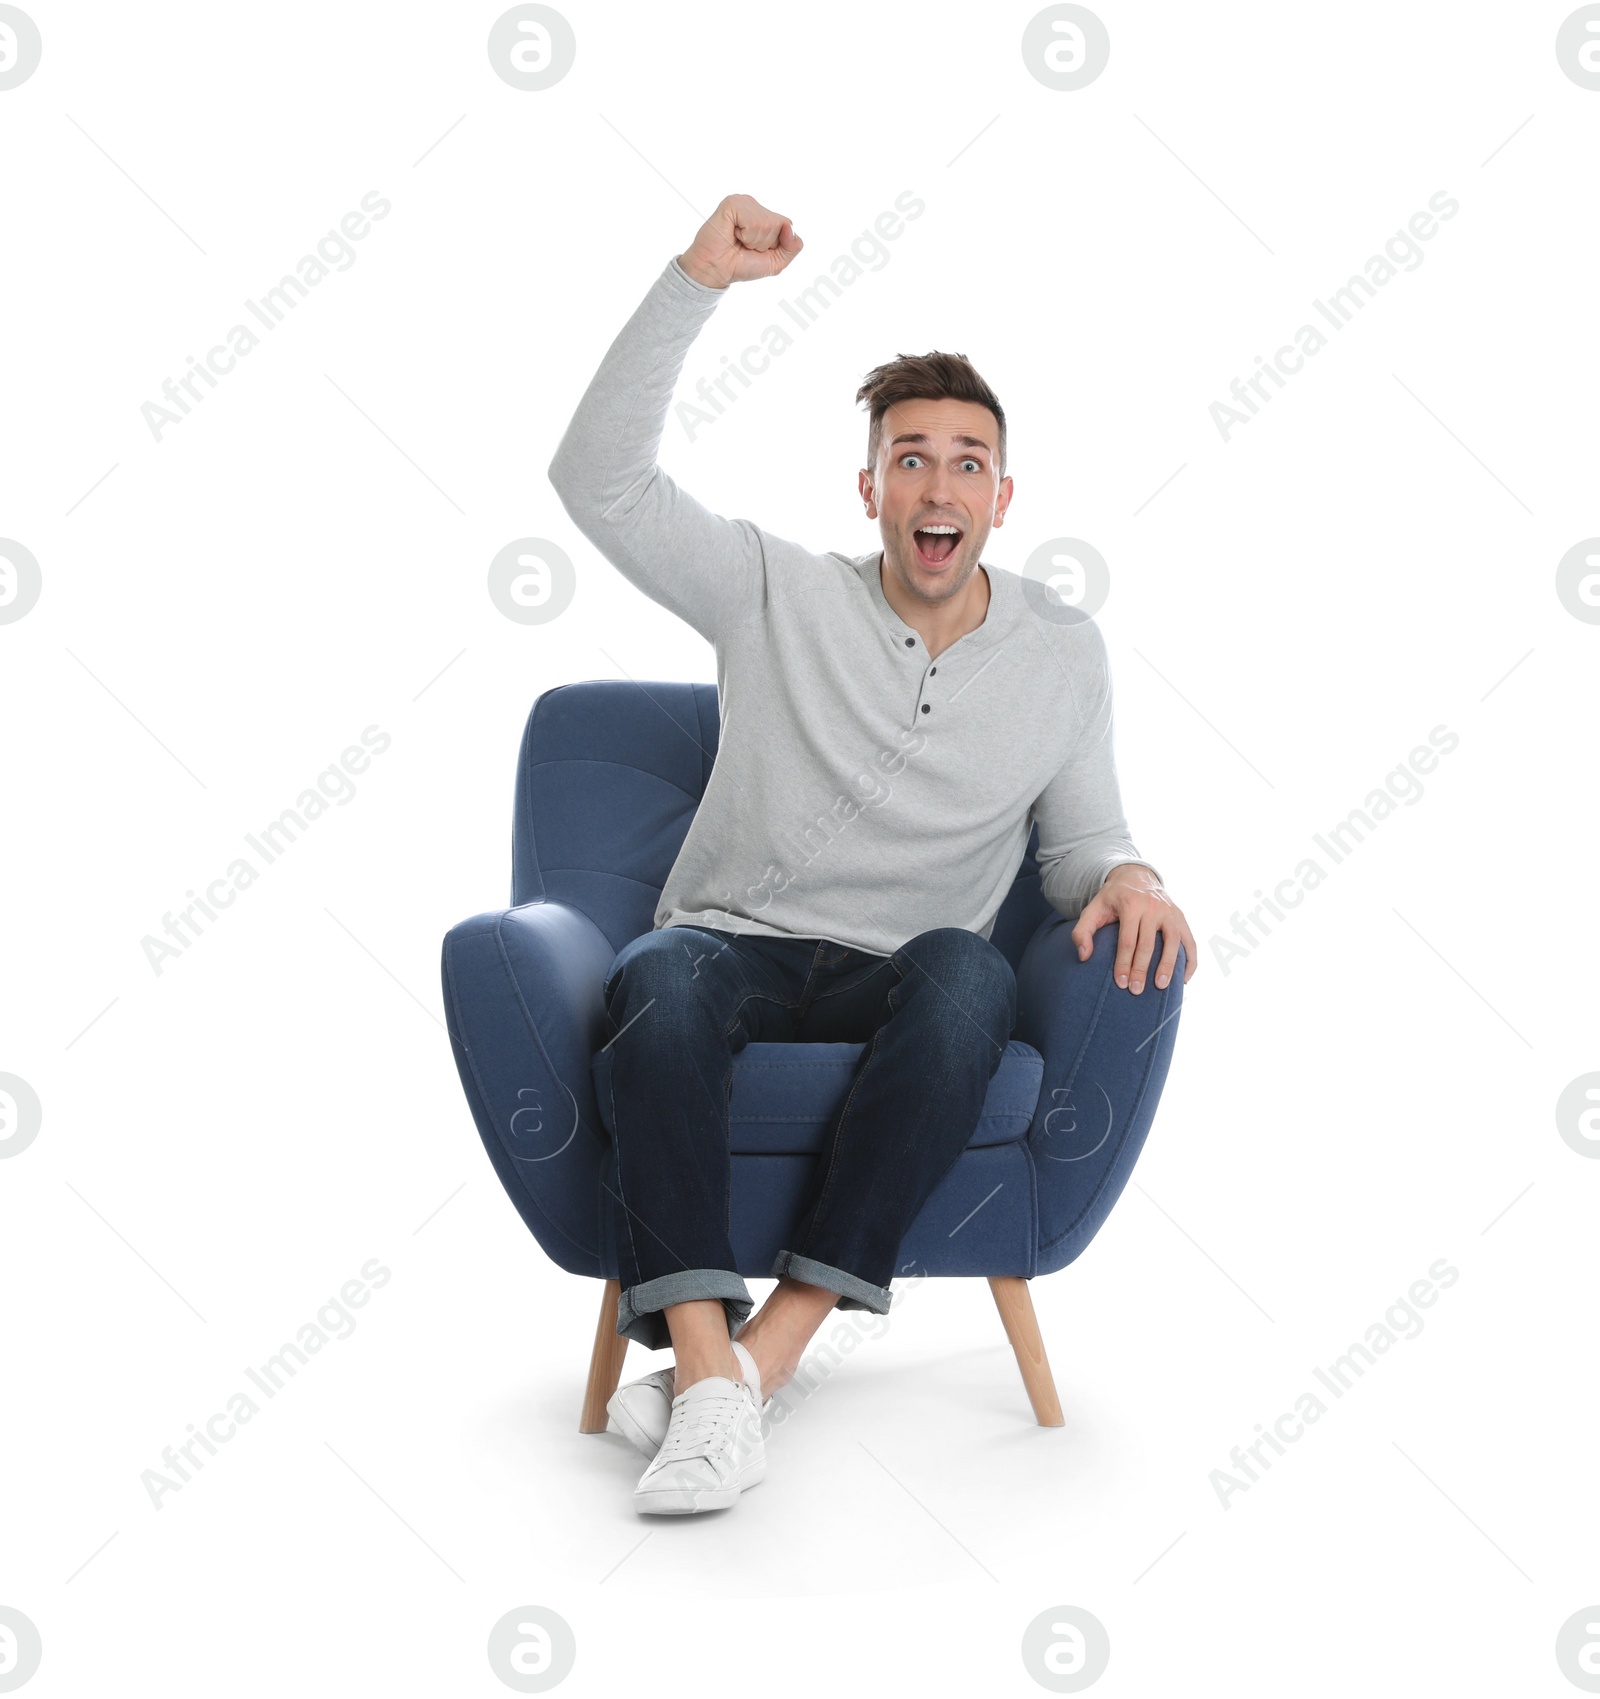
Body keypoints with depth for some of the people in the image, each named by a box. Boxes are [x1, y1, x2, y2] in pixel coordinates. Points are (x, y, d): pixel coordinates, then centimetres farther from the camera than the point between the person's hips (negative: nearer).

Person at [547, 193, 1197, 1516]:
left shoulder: (1065, 653, 10)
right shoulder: (780, 596, 5)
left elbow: (1082, 842, 14)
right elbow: (598, 476, -4)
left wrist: (1128, 879, -12)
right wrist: (698, 280, -10)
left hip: (902, 984, 1)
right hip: (737, 946, 0)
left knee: (965, 969, -37)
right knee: (661, 978, -37)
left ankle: (780, 1337, -37)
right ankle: (710, 1374, -44)